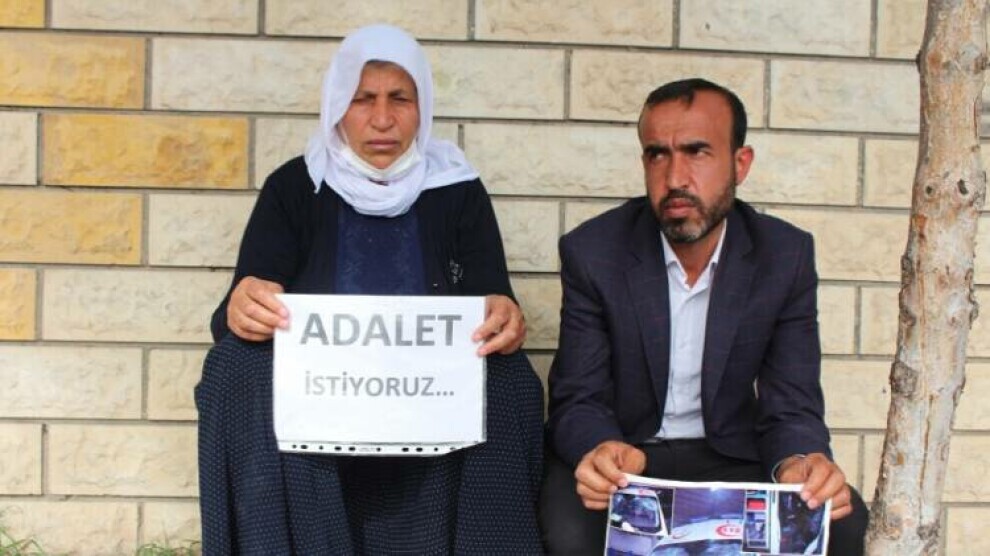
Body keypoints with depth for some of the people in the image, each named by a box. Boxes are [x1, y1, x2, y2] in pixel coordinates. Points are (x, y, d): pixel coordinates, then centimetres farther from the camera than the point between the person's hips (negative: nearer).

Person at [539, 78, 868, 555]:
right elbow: (577, 401, -11)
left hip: (730, 456, 2)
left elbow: (791, 404, -7)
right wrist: (600, 450, -37)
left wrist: (799, 462, -33)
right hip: (619, 455, -2)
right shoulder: (593, 252, -11)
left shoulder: (786, 256, -6)